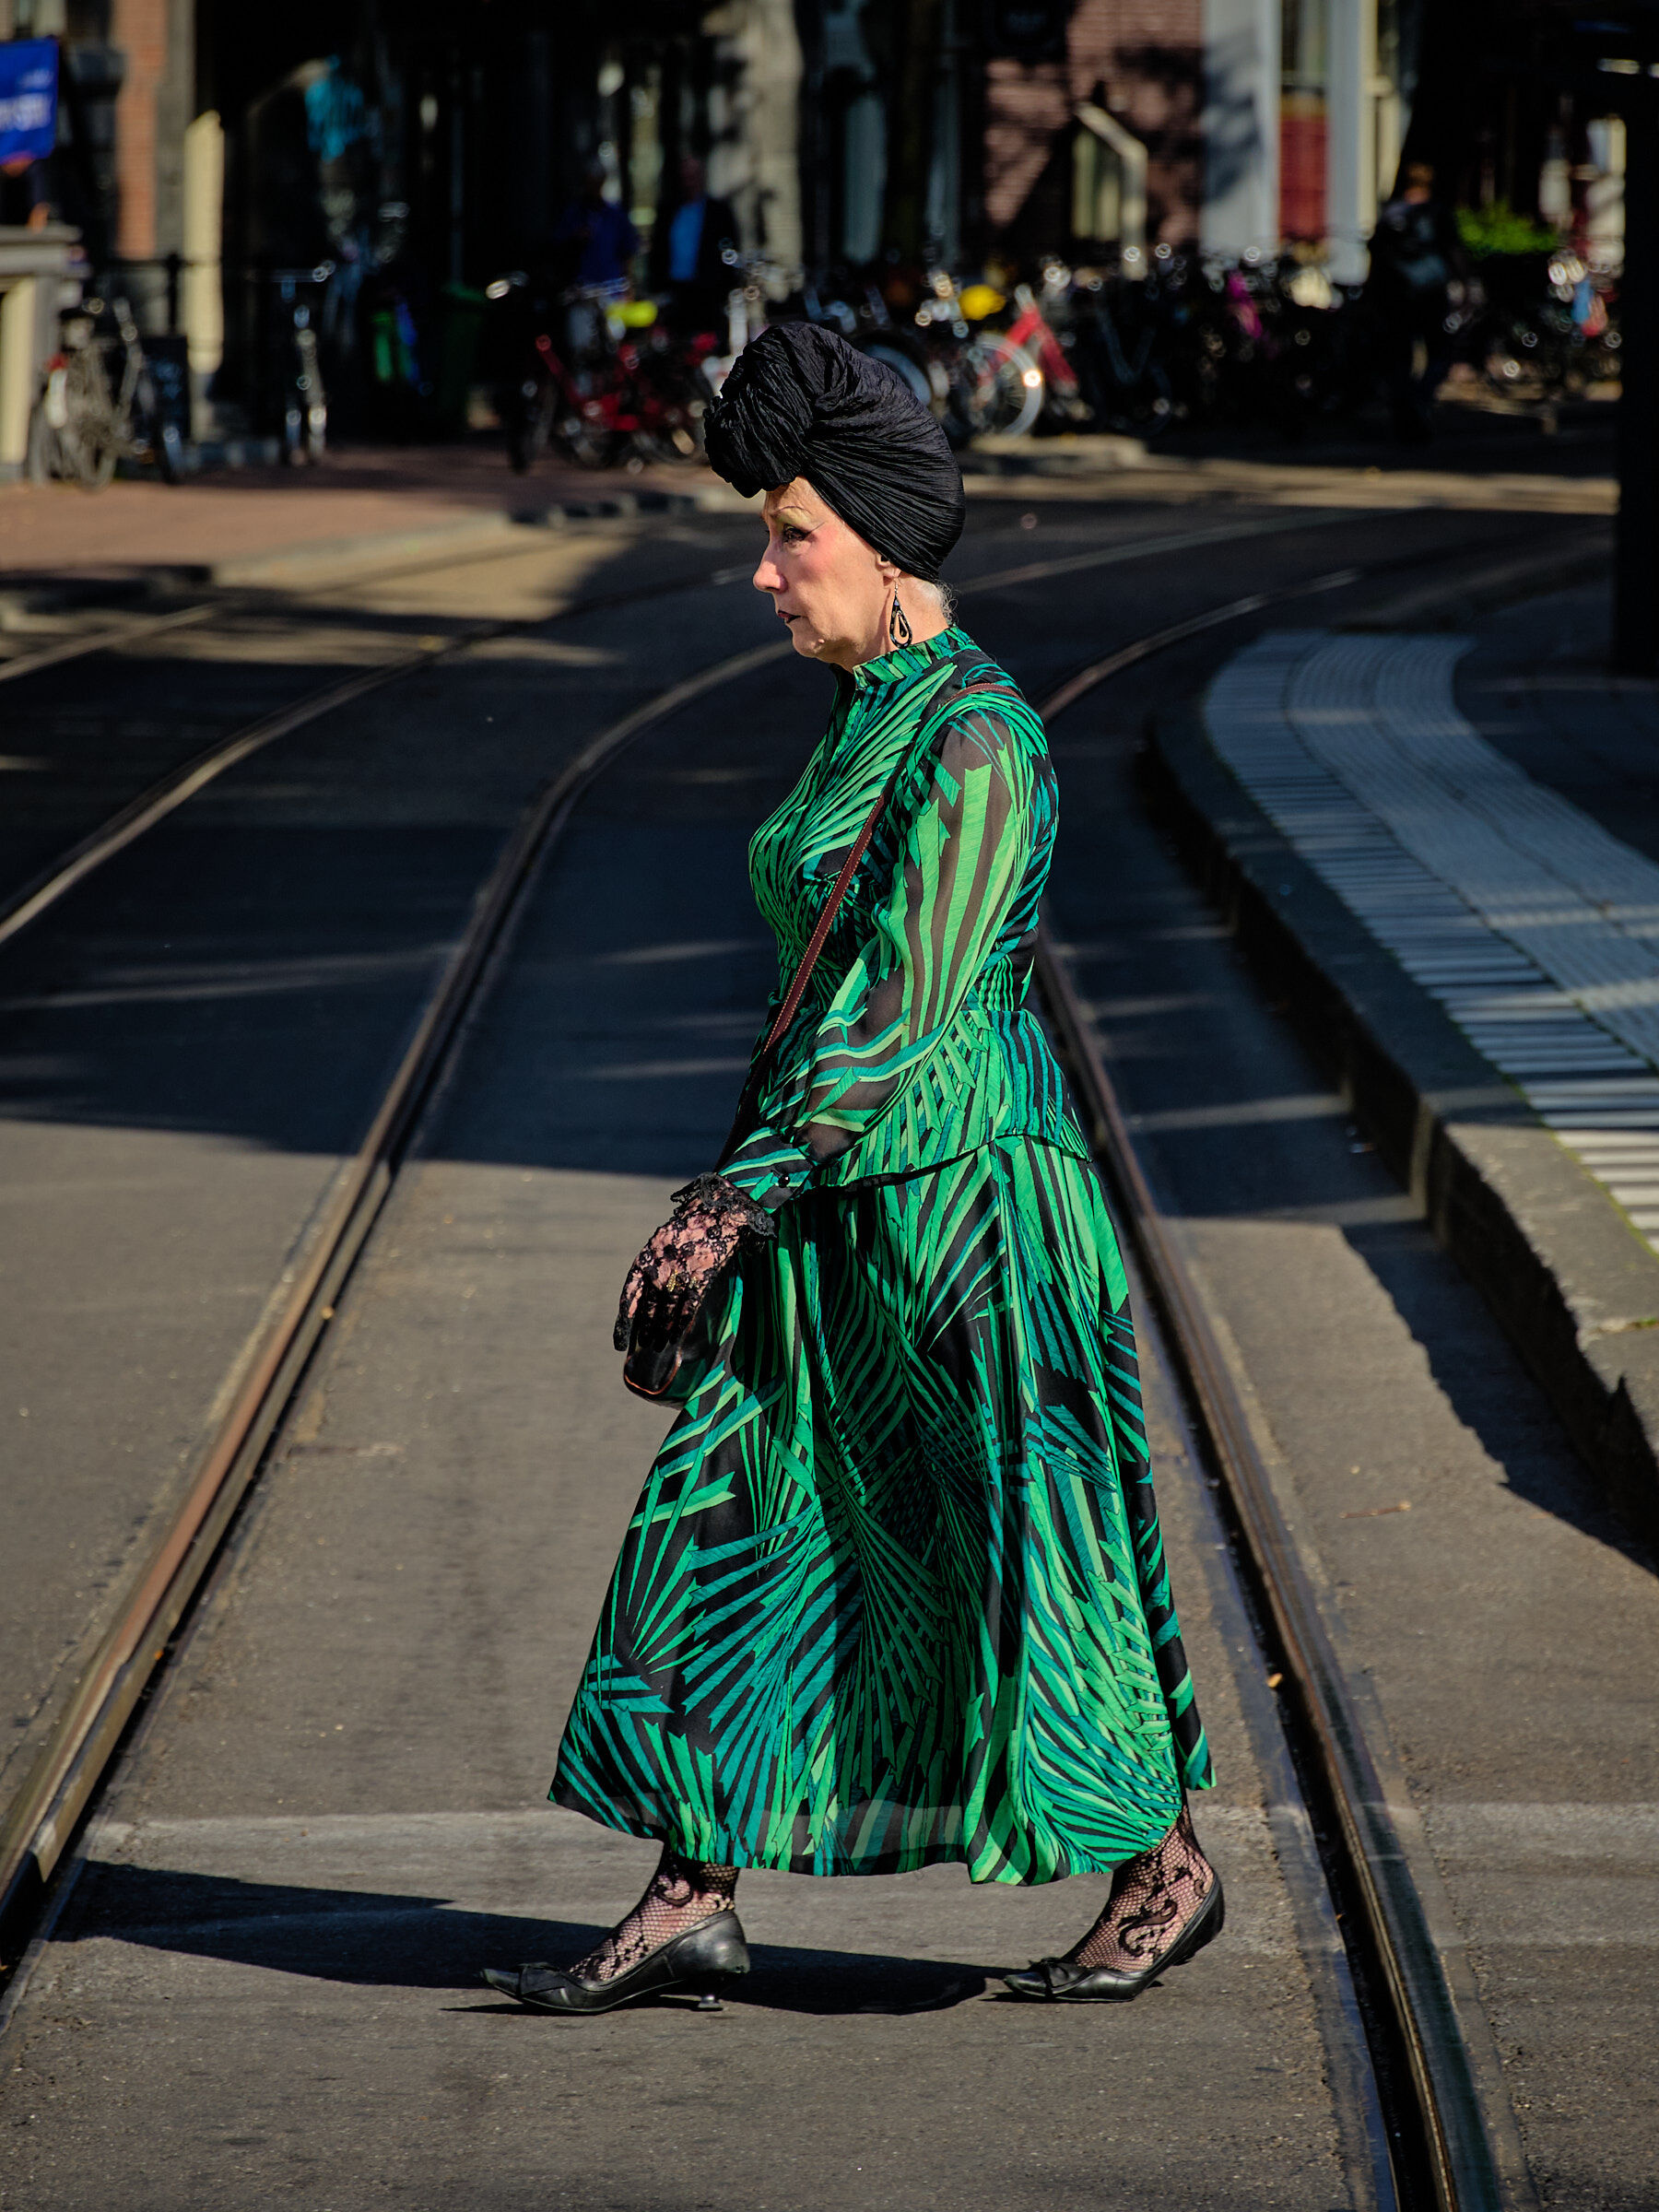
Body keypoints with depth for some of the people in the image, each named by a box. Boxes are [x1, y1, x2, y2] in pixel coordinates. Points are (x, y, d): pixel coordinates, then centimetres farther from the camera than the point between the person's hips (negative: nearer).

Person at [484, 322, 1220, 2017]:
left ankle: (1167, 1868, 18)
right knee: (725, 1523, 4)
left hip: (966, 1202, -9)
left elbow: (899, 1014, -22)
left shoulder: (976, 737, -17)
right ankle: (692, 1906, 6)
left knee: (1021, 1548, 1)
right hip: (840, 1216, 9)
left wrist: (733, 1203, -24)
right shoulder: (860, 721, 12)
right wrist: (739, 1194, 20)